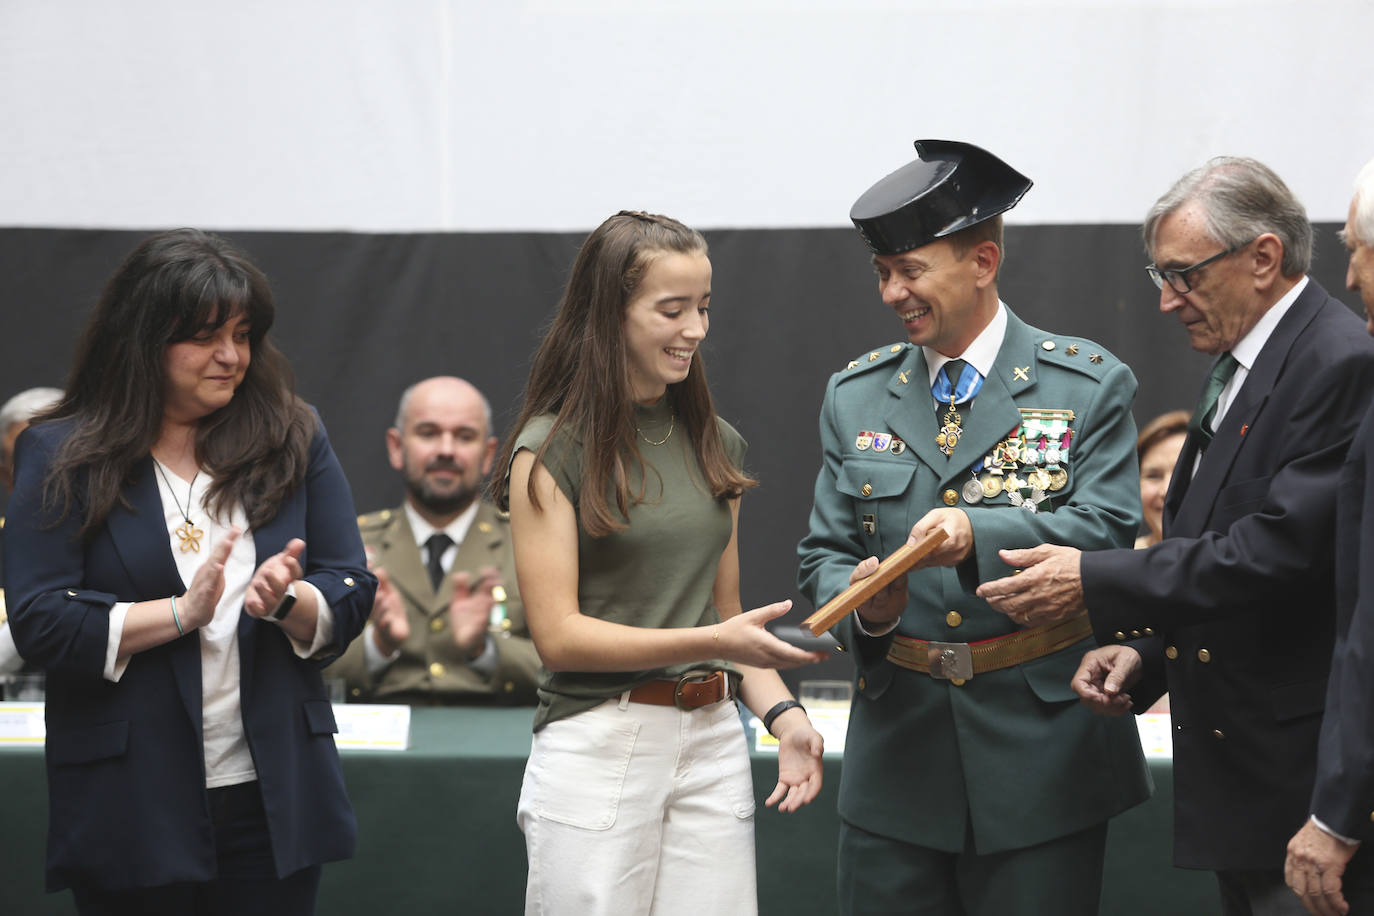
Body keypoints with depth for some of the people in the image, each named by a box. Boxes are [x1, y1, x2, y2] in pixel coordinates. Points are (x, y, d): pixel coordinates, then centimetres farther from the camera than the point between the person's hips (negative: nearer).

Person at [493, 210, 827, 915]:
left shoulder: (714, 445, 13)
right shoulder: (553, 451, -5)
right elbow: (558, 634, -10)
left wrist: (783, 715, 1)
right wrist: (712, 643, -19)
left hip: (711, 743, 5)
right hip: (597, 747, -5)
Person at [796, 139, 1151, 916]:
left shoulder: (1088, 384, 0)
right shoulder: (856, 396, 11)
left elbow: (1108, 531, -10)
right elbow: (824, 553, 11)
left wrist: (979, 532, -26)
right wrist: (863, 602, -13)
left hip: (1042, 749, -3)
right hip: (899, 753, 3)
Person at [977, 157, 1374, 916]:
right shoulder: (1237, 365, 17)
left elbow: (1284, 547, -23)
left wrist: (1096, 582, -19)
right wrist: (1142, 651, 4)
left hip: (1299, 763, -10)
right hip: (1236, 774, 10)